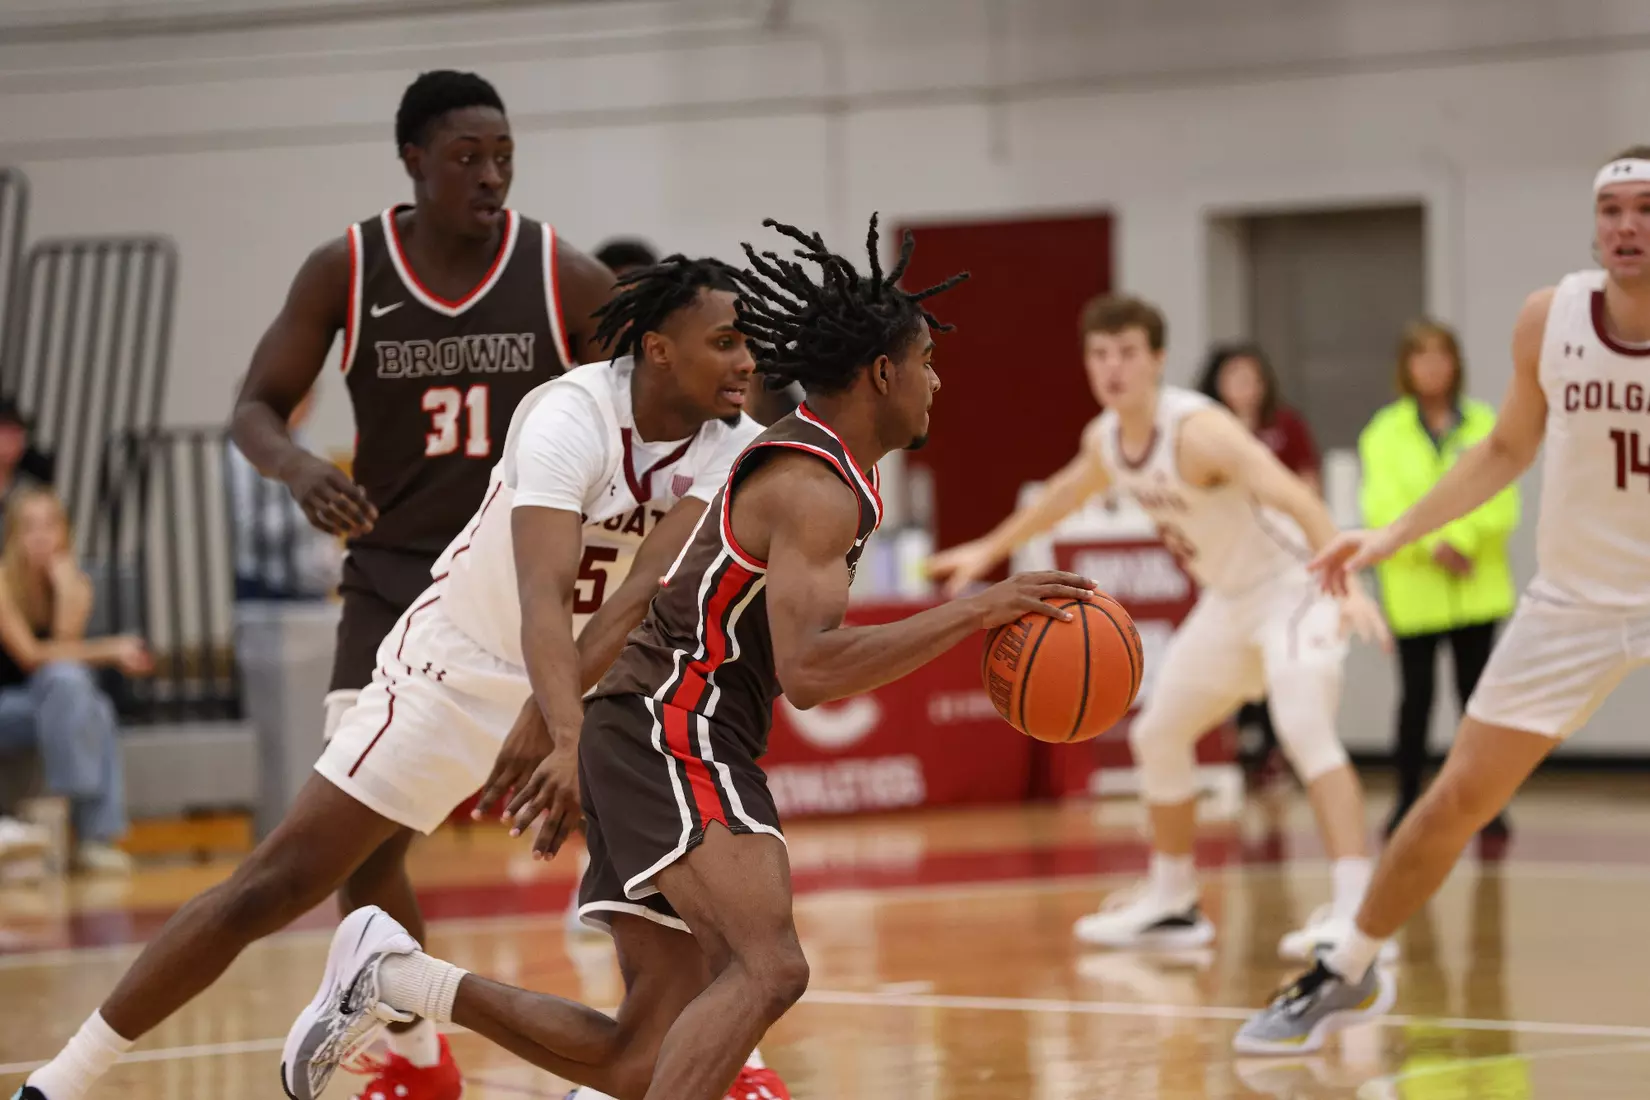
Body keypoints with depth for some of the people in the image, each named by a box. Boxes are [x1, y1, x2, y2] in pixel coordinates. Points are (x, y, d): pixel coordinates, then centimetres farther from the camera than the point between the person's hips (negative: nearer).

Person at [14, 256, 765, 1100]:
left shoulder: (727, 448, -14)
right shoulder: (575, 415, -29)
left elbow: (643, 590, -26)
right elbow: (543, 596, -42)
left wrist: (546, 720, -38)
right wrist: (570, 740, -58)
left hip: (594, 680, 6)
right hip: (458, 670, -6)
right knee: (275, 885, -7)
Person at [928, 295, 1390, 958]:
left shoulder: (1198, 430, -29)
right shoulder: (1104, 440, -2)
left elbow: (1295, 499, -42)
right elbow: (1067, 493, 23)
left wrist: (1345, 584, -56)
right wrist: (991, 550, 32)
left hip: (1290, 586, -9)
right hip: (1229, 600, 9)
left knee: (1303, 726, -31)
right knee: (1158, 736, 16)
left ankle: (1357, 910, -37)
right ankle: (1172, 905, 32)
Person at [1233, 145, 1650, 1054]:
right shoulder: (1548, 319, -8)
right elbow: (1508, 449, 8)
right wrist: (1396, 534, 3)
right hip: (1575, 600, 2)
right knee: (1457, 796, 4)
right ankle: (1345, 976, 20)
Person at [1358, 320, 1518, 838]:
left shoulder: (1484, 426, 4)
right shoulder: (1386, 431, 2)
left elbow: (1500, 500, -3)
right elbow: (1381, 506, -5)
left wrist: (1460, 539, -17)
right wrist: (1431, 544, -17)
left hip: (1475, 587, 1)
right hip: (1413, 591, -1)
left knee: (1476, 692, 3)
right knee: (1416, 693, 0)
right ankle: (1407, 799, 10)